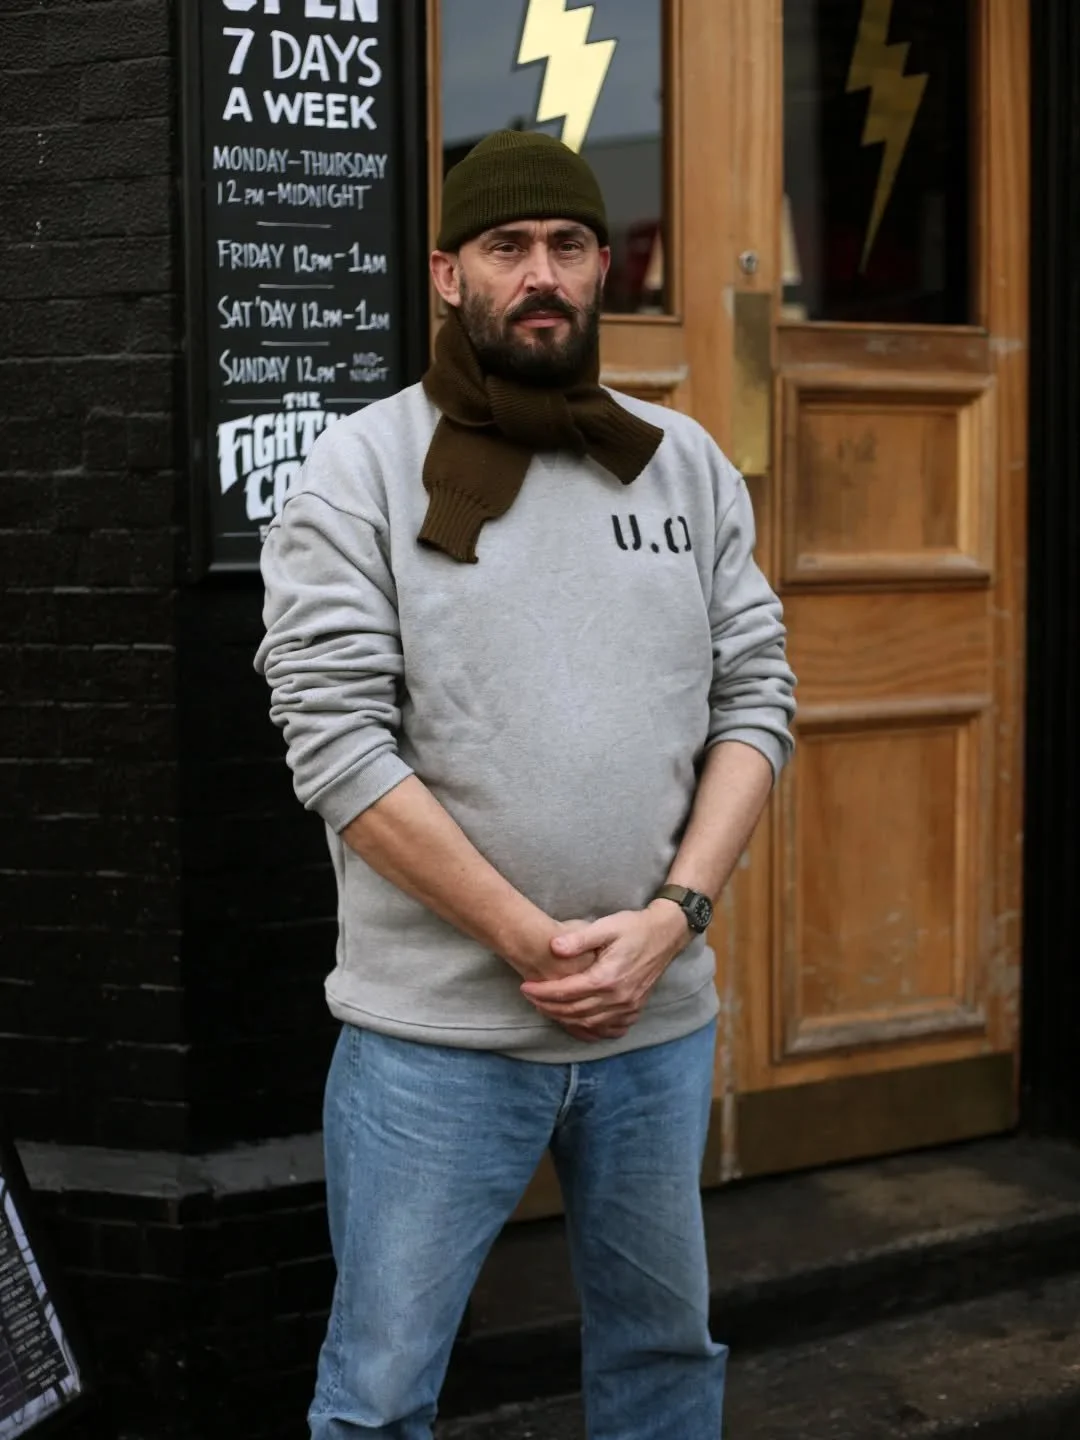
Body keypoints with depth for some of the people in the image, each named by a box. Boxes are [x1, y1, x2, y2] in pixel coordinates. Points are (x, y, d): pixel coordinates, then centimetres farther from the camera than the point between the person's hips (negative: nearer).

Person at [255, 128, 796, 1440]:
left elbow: (755, 697, 6)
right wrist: (532, 940, -14)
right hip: (434, 1031, -4)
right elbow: (338, 738, -12)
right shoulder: (363, 468, -5)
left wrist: (670, 916, -9)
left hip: (662, 1018, 4)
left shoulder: (686, 465, 8)